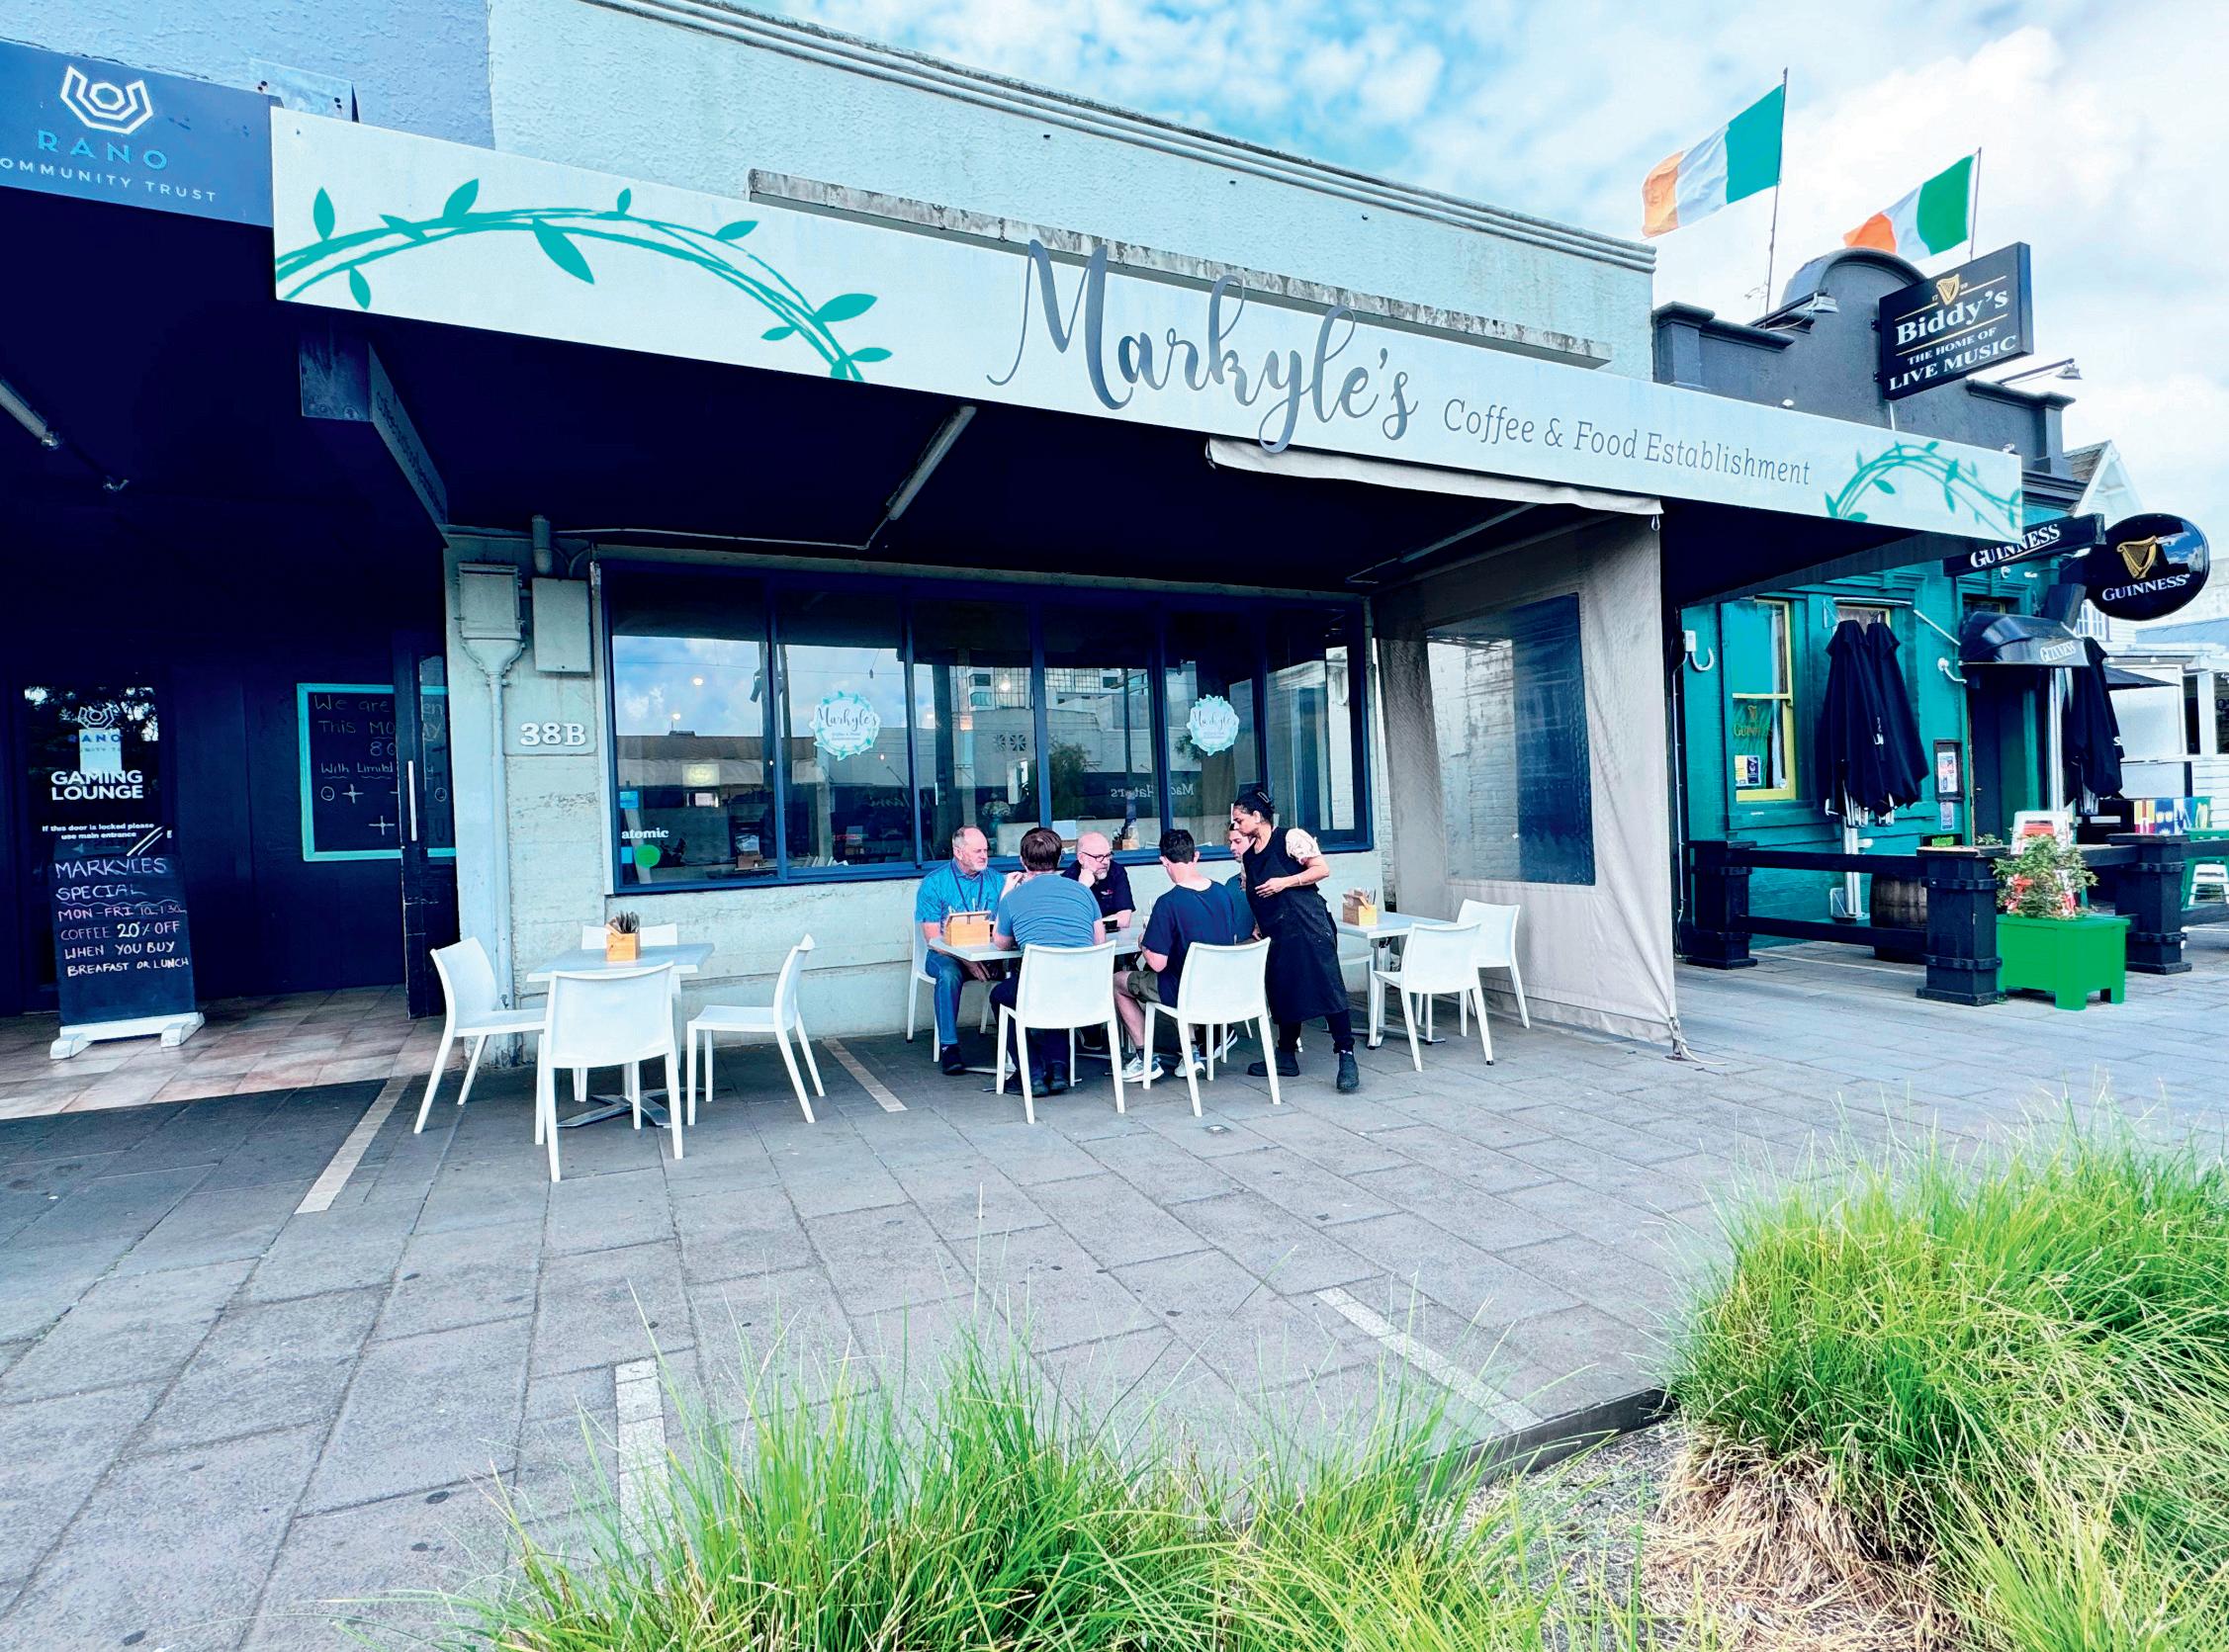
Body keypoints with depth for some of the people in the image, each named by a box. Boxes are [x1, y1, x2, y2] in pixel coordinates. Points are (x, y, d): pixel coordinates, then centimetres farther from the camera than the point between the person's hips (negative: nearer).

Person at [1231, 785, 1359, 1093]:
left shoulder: (1291, 837, -6)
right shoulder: (1249, 851, 16)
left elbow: (1323, 869, -11)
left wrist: (1284, 882, -16)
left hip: (1308, 925, -8)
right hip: (1277, 932, 8)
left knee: (1327, 987, -10)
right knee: (1283, 993, 11)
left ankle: (1346, 1058, -8)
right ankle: (1287, 1057, 22)